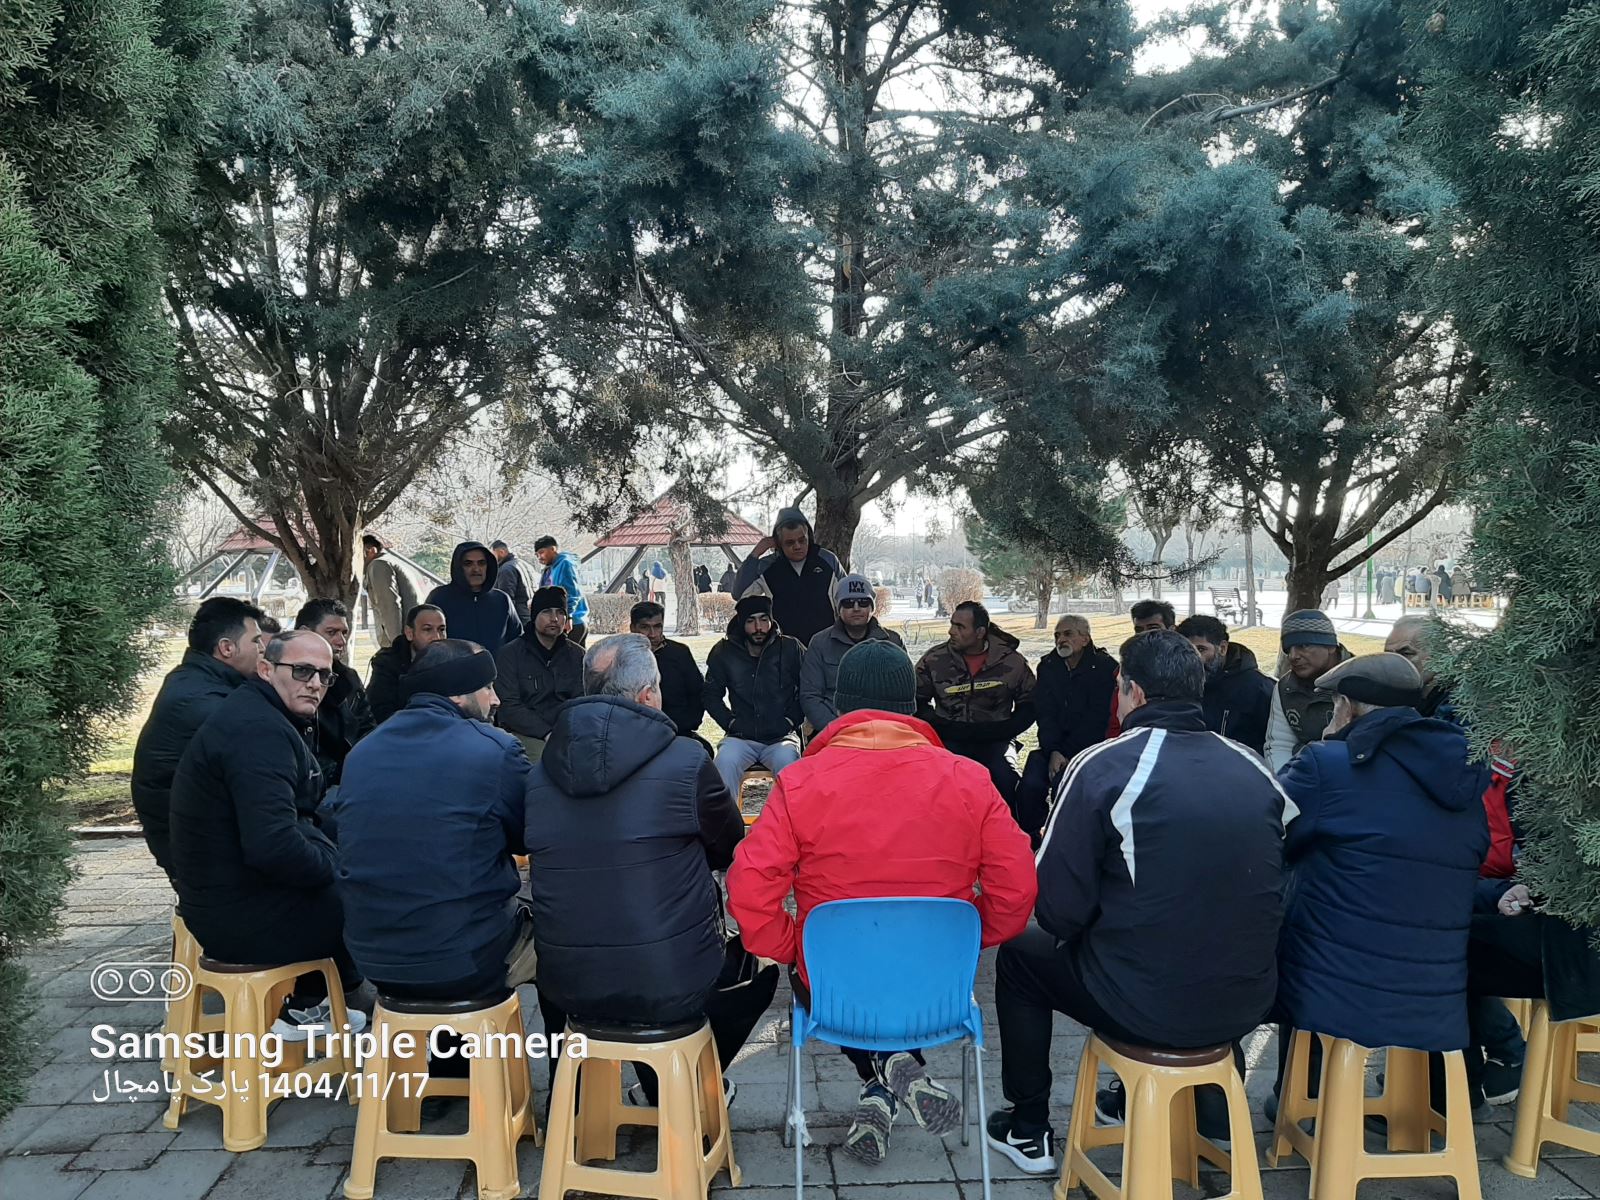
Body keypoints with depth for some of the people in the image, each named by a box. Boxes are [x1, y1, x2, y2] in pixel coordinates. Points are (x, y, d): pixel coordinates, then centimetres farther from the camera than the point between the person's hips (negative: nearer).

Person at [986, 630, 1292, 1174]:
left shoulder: (1102, 766, -14)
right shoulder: (1253, 768, 1)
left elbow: (1058, 909, -14)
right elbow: (1267, 890, 12)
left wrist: (1081, 929, 9)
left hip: (1145, 1006, -5)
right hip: (1245, 1004, 6)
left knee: (1020, 954, 20)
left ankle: (1028, 1130, 28)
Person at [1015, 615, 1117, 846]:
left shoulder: (1105, 667, -4)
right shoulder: (1048, 667, 10)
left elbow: (1096, 719, -11)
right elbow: (1045, 715, 2)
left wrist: (1066, 754, -16)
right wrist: (1053, 752, -14)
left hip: (1090, 746, -4)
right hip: (1053, 746, 4)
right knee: (1030, 786, -22)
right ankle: (1031, 841, -5)